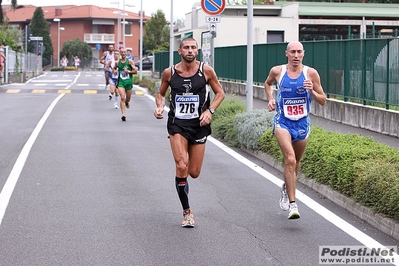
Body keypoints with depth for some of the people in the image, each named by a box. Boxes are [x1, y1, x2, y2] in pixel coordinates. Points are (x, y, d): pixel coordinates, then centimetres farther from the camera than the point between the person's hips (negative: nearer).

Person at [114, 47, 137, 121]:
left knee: (128, 98, 14)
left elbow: (135, 71, -2)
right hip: (121, 82, 0)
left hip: (129, 82, 0)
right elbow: (114, 69, 24)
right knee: (122, 98, -15)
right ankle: (123, 114, -20)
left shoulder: (130, 61, 0)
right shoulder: (117, 62, 5)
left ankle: (127, 102, 53)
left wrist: (128, 71, -17)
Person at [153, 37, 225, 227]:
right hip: (177, 123, -1)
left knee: (194, 173, 4)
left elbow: (220, 93, 6)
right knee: (181, 167, -17)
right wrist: (159, 106, -7)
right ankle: (187, 212, -1)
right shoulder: (169, 73, -2)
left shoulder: (206, 71, -4)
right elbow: (161, 93, 14)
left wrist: (210, 110, -10)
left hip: (199, 124, 1)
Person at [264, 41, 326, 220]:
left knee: (295, 162, 19)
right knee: (290, 160, -21)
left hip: (302, 124, 2)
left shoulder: (311, 73, -6)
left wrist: (312, 91, -19)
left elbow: (323, 101, -1)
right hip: (282, 123, -2)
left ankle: (286, 188, 50)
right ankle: (292, 204, -22)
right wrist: (270, 99, 3)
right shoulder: (277, 71, -5)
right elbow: (268, 83, 20)